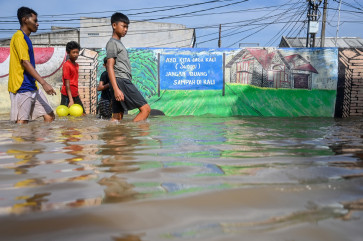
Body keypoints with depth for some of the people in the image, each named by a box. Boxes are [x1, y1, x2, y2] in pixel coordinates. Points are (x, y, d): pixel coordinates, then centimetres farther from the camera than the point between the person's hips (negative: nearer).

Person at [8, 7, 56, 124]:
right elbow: (25, 62, -18)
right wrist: (44, 83, -24)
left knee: (50, 116, 5)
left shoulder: (26, 38, 20)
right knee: (22, 122, -8)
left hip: (32, 87, 9)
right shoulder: (19, 36, -8)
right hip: (22, 88, -9)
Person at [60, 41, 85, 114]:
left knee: (83, 115, 8)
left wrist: (77, 93, 16)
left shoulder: (76, 65, 11)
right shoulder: (67, 65, -13)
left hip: (75, 95, 8)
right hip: (67, 96, -8)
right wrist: (71, 100, -22)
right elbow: (67, 84, -17)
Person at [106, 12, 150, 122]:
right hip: (121, 81, -9)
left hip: (124, 82, 9)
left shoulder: (119, 43, 27)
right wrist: (116, 89, -22)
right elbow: (110, 67, -12)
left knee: (117, 118, 4)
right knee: (145, 109, -12)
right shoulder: (112, 43, -2)